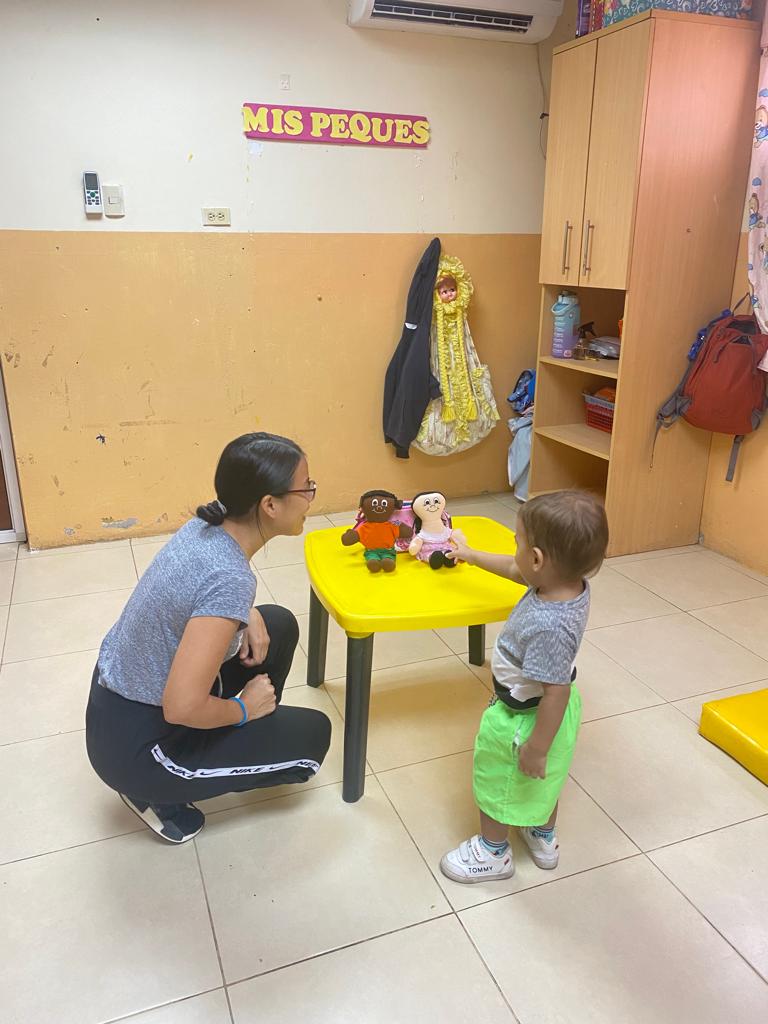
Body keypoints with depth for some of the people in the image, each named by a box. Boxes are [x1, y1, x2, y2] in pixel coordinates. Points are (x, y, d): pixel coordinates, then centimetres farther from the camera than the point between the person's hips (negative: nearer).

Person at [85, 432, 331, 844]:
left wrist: (247, 616, -2)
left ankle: (245, 735, 23)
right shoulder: (230, 577, -33)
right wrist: (244, 708, -13)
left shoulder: (206, 526, -8)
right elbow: (182, 708, -33)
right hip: (135, 742, -8)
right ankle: (157, 791, 7)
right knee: (313, 734, 3)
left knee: (279, 625, 11)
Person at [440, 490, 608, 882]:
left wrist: (537, 746, -20)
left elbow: (556, 692, -33)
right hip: (545, 709, 8)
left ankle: (494, 853, 44)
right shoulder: (567, 582, -16)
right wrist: (473, 555, 17)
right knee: (544, 779, 31)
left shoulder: (549, 627, -42)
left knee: (496, 783, 19)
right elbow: (514, 570, 4)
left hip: (526, 719, -8)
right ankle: (543, 838, 55)